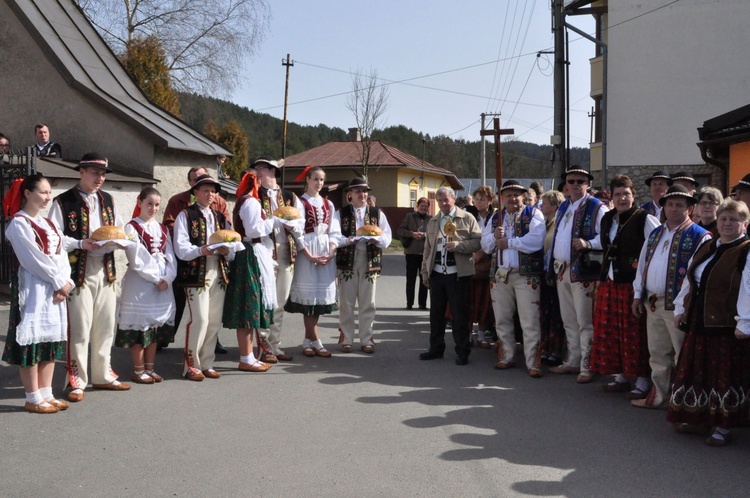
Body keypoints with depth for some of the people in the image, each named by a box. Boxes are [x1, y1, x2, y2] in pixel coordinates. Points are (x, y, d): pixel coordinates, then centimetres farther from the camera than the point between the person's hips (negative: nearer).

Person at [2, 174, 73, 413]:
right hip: (32, 288, -8)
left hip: (55, 288, 8)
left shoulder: (47, 222, 16)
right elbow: (33, 259, -15)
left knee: (52, 340, 9)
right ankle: (33, 399, 3)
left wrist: (66, 281, -6)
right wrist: (60, 282, -11)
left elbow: (61, 254, 9)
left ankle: (46, 394, 17)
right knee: (32, 341, -4)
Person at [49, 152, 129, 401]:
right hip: (78, 271, -6)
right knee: (79, 329, -4)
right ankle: (76, 381, 7)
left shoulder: (108, 201, 15)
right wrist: (80, 244, -21)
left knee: (105, 326, 11)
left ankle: (103, 376, 24)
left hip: (106, 270, 6)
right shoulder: (63, 202, -4)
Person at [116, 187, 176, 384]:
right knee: (140, 327, -2)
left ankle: (150, 368, 20)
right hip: (140, 284, -6)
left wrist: (168, 278, -9)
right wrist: (155, 279, -13)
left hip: (164, 283, 6)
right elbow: (136, 260, -11)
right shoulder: (132, 227, -5)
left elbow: (170, 256, 6)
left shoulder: (162, 229, 12)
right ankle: (138, 370, 8)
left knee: (156, 326, 10)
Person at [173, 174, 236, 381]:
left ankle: (207, 364, 18)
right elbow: (181, 249, -9)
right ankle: (191, 365, 3)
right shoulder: (186, 215, 1)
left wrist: (227, 250, -8)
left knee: (215, 321, 7)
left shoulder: (220, 217, 19)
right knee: (199, 320, -10)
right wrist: (201, 250, -25)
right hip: (196, 273, -6)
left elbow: (232, 249, 15)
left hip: (218, 273, 6)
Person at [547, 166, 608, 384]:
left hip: (582, 271, -8)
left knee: (585, 322, -4)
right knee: (569, 320, 15)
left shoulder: (596, 208, -7)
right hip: (562, 270, 8)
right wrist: (551, 267, 16)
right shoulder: (563, 208, 17)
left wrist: (588, 243, -29)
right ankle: (572, 362, 25)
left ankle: (586, 367, 3)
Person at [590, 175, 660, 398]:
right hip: (609, 282, 7)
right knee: (611, 330, 10)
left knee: (634, 332, -3)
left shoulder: (644, 219, -9)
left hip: (633, 282, -7)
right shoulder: (607, 219, 12)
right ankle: (621, 376, 23)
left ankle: (642, 380, 7)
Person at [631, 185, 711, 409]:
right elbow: (642, 265, 17)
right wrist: (638, 295, 12)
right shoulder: (655, 235, 14)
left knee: (683, 357, 1)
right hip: (653, 304, 7)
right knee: (657, 354, 16)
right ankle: (657, 396, 28)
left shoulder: (700, 237, -8)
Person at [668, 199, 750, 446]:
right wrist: (681, 308, 16)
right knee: (697, 370, 13)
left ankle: (722, 427, 13)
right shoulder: (706, 247, 13)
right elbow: (689, 280, 19)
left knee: (724, 376, 1)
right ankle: (699, 419, 28)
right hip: (699, 322, 7)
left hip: (727, 325, -7)